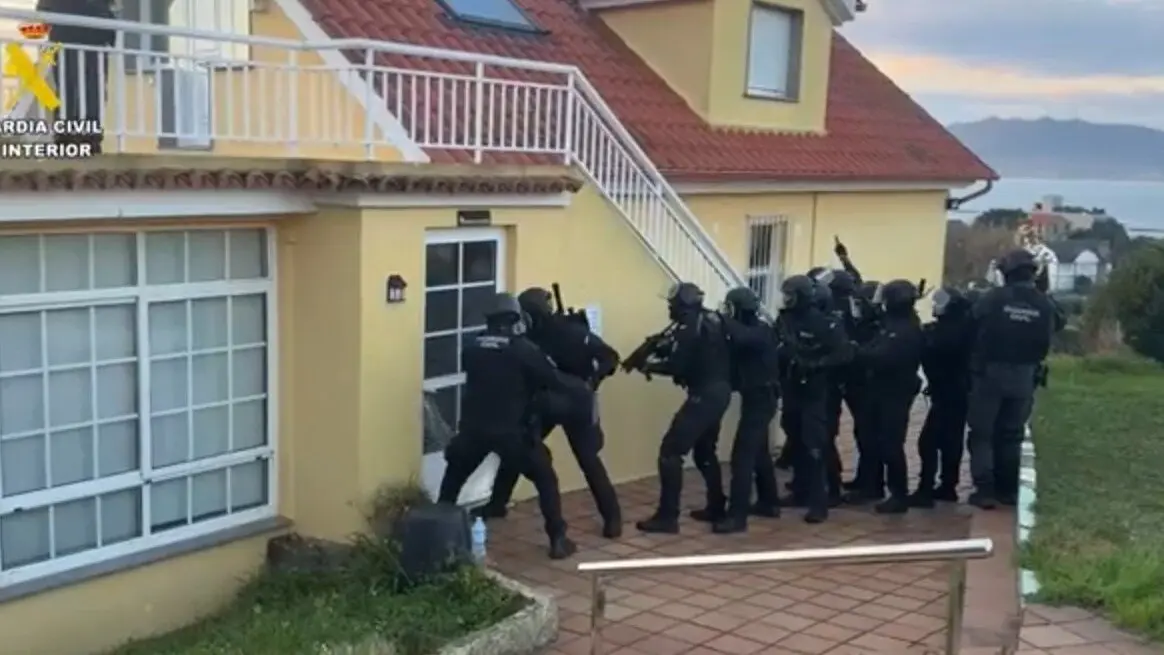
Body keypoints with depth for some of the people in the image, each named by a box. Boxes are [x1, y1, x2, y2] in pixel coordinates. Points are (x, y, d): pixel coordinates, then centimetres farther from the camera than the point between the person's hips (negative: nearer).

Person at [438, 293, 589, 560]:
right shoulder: (524, 349, -7)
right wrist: (583, 387, 12)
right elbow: (555, 381, -6)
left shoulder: (473, 347, 6)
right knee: (545, 480, 12)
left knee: (454, 479, 25)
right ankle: (558, 540, 7)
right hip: (512, 430, -3)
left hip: (474, 428, 3)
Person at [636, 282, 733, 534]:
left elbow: (677, 366, -17)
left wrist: (651, 366, 0)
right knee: (704, 450, 24)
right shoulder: (712, 320, 13)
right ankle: (716, 507, 28)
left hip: (704, 395, -10)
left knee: (671, 451, -7)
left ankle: (667, 517, -9)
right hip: (720, 391, 10)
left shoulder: (689, 327, -13)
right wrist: (668, 345, 15)